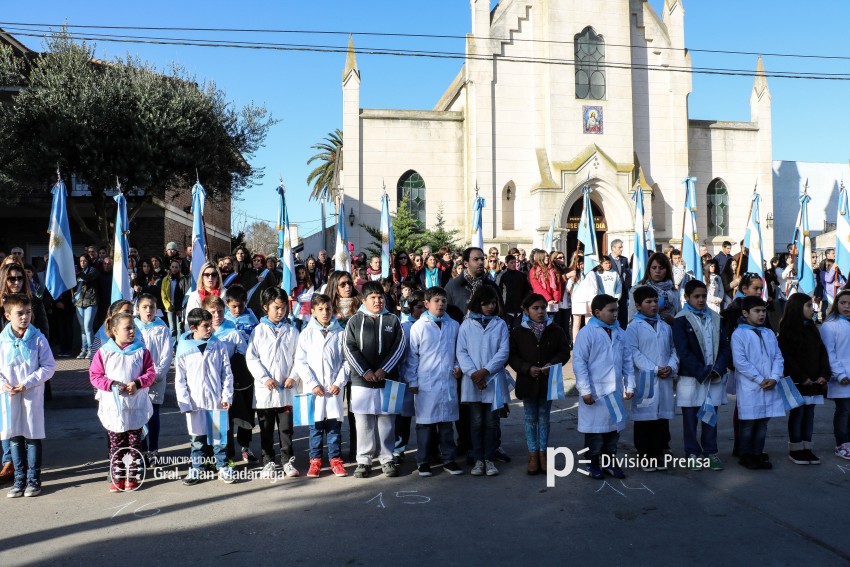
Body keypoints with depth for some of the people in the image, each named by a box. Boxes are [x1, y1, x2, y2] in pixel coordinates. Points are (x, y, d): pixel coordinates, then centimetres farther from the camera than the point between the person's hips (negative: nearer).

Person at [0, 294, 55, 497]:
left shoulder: (38, 338, -6)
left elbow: (48, 367, -6)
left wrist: (27, 383, -14)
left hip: (32, 396, -2)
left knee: (33, 437, 4)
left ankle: (33, 479, 15)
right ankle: (19, 478, 21)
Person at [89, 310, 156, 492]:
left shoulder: (141, 351, 0)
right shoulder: (104, 352, -2)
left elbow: (150, 373, 1)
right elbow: (94, 375, -1)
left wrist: (137, 383, -16)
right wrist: (112, 385, -15)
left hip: (136, 405, 1)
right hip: (113, 405, 0)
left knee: (135, 442, 7)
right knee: (116, 443, 8)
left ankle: (132, 476, 17)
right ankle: (118, 477, 18)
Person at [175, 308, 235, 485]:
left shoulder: (218, 346, 0)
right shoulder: (184, 349, -3)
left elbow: (227, 372, 4)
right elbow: (180, 379, 0)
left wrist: (227, 396, -1)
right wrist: (184, 402, -5)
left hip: (216, 400, 0)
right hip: (195, 402, 0)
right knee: (197, 438, 10)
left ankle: (223, 468, 17)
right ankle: (196, 469, 22)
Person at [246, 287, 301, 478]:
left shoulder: (291, 331, 4)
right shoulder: (259, 330, -1)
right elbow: (251, 357, -4)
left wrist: (293, 377, -9)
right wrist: (265, 378, -12)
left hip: (286, 388, 1)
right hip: (264, 388, -1)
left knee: (286, 427, 7)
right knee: (266, 429, 10)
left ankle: (288, 461, 17)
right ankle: (268, 462, 20)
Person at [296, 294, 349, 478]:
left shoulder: (340, 333, 2)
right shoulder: (307, 333, 2)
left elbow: (346, 361, 2)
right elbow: (300, 361, -1)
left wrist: (339, 383, -7)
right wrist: (313, 384, -8)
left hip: (335, 388, 0)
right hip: (314, 388, 0)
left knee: (334, 424, 5)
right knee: (315, 425, 6)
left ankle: (335, 460, 15)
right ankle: (315, 461, 16)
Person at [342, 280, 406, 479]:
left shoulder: (392, 320, 8)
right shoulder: (355, 321, 5)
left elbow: (399, 346, 1)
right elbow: (350, 348, -1)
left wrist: (383, 369, -9)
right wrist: (365, 371, -10)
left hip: (387, 379, 1)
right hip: (361, 380, -1)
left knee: (387, 421, 6)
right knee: (363, 422, 4)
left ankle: (387, 459, 16)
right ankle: (363, 461, 13)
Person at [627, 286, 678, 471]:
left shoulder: (665, 327, 13)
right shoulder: (634, 327, -4)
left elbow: (673, 350, 14)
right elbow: (634, 353, -12)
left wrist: (671, 367, -5)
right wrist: (655, 369, -15)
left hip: (665, 380, 5)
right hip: (644, 380, -5)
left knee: (663, 417, 10)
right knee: (644, 418, 2)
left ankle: (659, 454, 21)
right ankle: (645, 456, 13)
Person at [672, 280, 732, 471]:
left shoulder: (715, 318, 11)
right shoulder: (681, 319, -4)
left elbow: (725, 347, 8)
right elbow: (683, 351, -11)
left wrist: (718, 369, -7)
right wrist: (702, 372, -14)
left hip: (715, 377, 4)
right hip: (691, 377, -4)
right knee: (690, 417, 4)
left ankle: (710, 453, 19)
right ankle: (693, 454, 15)